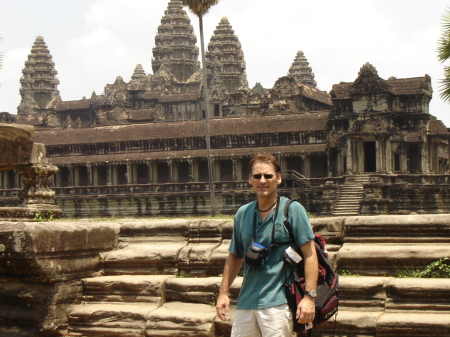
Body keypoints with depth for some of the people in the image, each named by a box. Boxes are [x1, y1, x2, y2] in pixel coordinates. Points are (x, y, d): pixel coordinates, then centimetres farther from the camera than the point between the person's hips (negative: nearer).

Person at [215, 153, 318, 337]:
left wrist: (309, 296, -16)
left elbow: (310, 254, -8)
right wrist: (223, 293, 13)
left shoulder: (293, 210, -4)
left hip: (278, 302, -5)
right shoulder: (242, 213, 10)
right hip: (246, 301, 5)